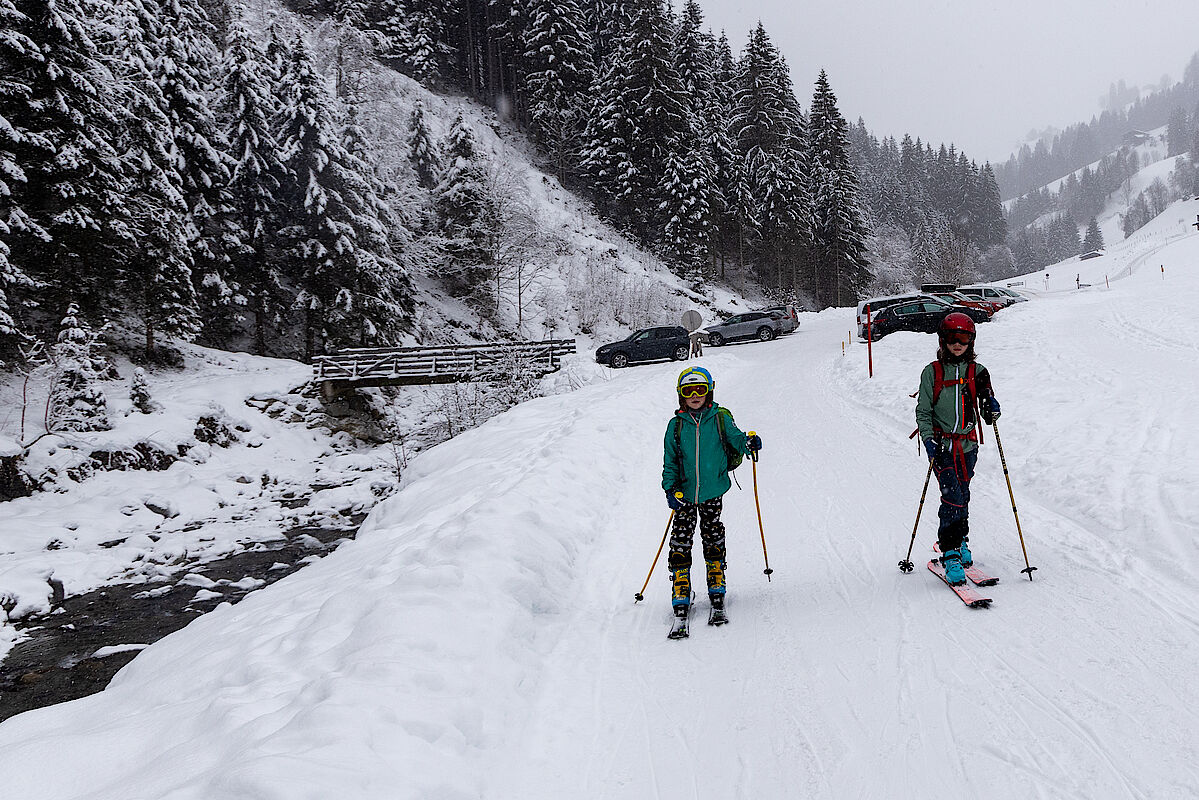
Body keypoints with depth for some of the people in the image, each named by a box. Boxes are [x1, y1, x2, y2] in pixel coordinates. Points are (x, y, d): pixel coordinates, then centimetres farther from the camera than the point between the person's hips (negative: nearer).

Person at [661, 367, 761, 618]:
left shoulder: (720, 419, -1)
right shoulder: (676, 426, 1)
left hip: (713, 491, 0)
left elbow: (735, 438, 1)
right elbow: (670, 461, 5)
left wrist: (749, 444, -22)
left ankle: (717, 586, 26)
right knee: (681, 540, -2)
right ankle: (680, 592, 5)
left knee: (713, 536, 11)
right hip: (685, 493, 0)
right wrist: (670, 489, -6)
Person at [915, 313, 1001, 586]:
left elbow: (987, 413, 10)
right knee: (953, 497, -14)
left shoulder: (977, 372, 7)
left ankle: (960, 541, 31)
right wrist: (929, 439, -10)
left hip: (967, 444, 3)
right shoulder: (932, 372, 1)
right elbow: (923, 411, 2)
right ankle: (951, 554, -10)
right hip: (942, 444, -3)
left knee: (962, 496, 10)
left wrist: (992, 409, -14)